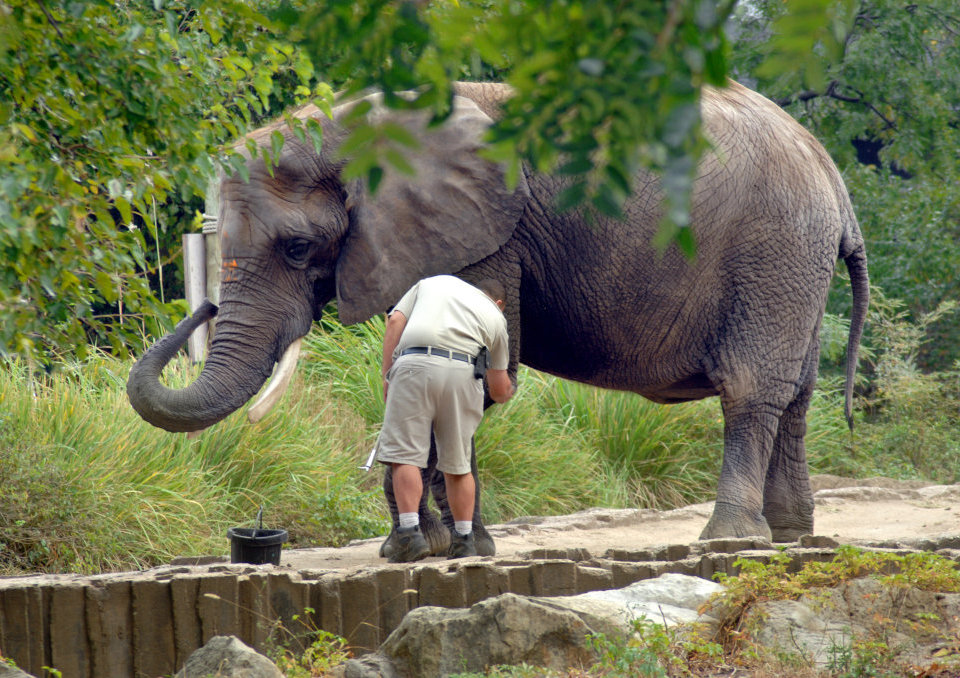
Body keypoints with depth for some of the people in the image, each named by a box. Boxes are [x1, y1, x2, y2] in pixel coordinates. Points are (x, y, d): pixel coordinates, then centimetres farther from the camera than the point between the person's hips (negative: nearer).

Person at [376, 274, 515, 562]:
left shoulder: (431, 283, 30)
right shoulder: (495, 315, 29)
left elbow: (395, 321, 13)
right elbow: (500, 391, 33)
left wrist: (387, 376, 11)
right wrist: (507, 391, 57)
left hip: (415, 365, -1)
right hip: (464, 370, 1)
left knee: (405, 454, -4)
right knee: (457, 462, 13)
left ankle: (410, 532, -18)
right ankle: (464, 539, 15)